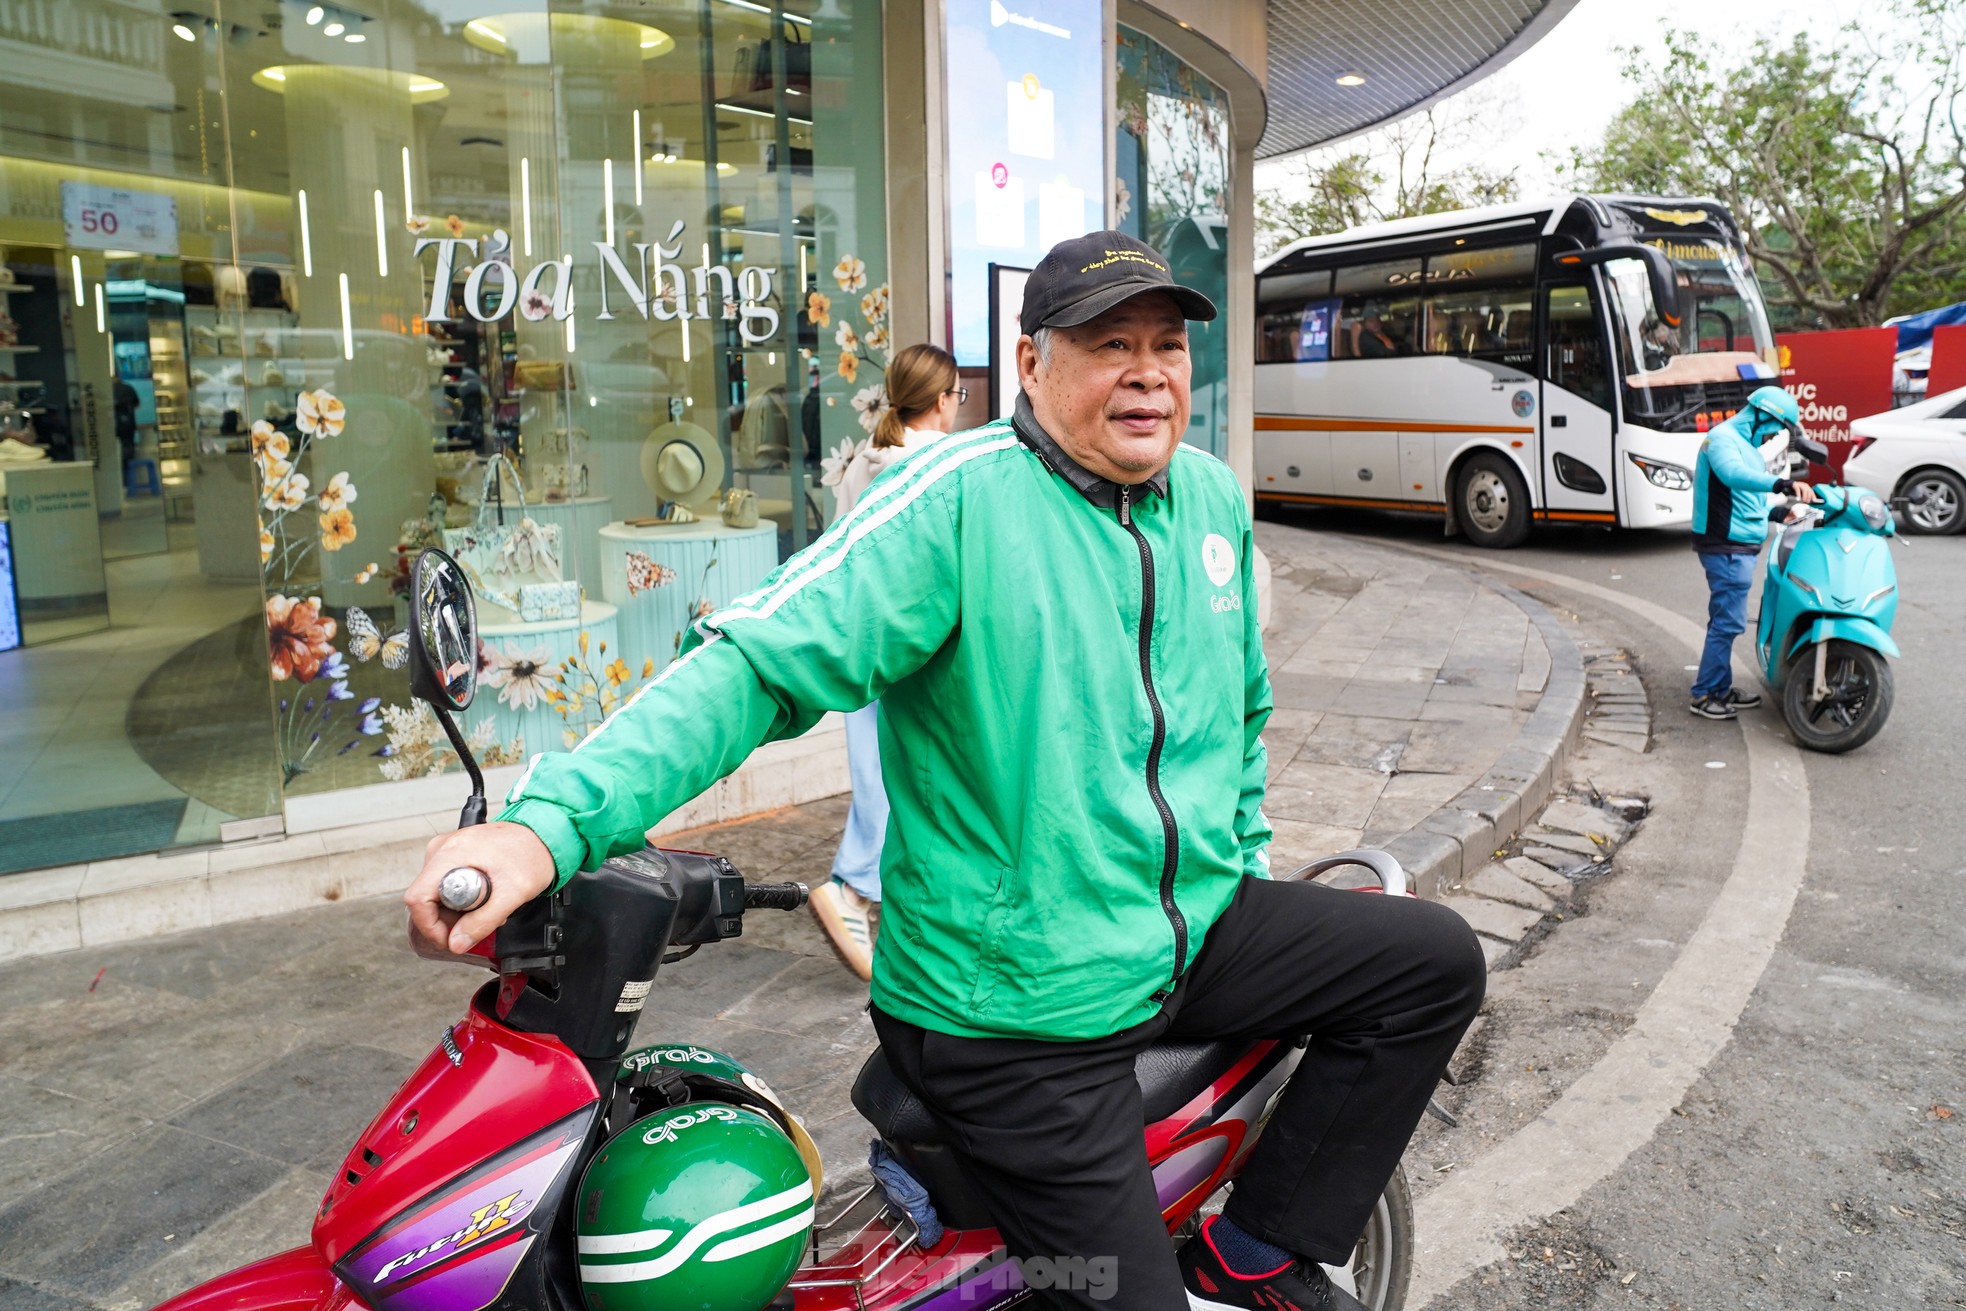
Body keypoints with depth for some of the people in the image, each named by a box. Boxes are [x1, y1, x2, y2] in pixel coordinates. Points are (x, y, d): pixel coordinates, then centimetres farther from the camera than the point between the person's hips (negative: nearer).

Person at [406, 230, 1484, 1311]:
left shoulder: (1213, 499, 6)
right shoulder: (959, 500, -18)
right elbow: (762, 661, -27)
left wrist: (1242, 870, 21)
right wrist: (553, 821, -39)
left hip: (1193, 932, 7)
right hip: (1014, 1013, -7)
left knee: (1434, 960, 6)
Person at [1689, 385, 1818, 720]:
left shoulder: (1746, 445, 21)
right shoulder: (1722, 438, -13)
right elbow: (1733, 474, -36)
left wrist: (1778, 512, 19)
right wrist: (1783, 484, -47)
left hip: (1739, 547, 11)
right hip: (1727, 547, -11)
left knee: (1725, 620, 16)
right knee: (1728, 621, -8)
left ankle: (1721, 688, 25)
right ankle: (1704, 694, -2)